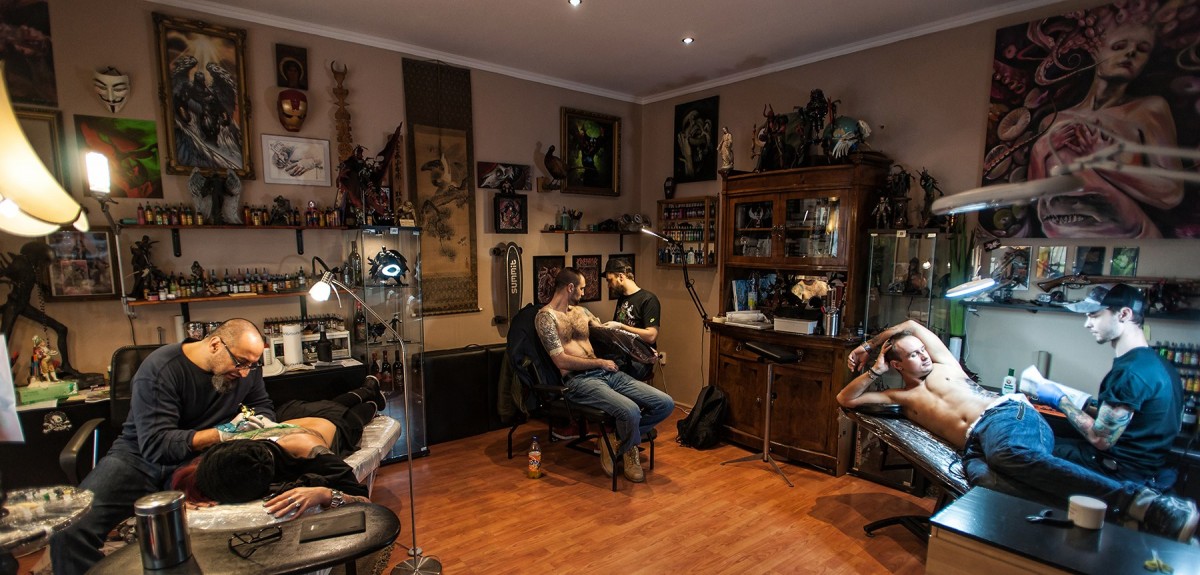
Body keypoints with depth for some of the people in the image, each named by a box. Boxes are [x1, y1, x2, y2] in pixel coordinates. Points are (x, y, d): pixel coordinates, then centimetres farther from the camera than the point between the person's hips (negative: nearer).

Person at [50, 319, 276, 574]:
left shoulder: (247, 367, -3)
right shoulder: (160, 369, -16)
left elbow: (264, 407, 11)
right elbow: (155, 445, -20)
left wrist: (255, 420, -12)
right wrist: (220, 435, -26)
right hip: (141, 458, -1)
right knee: (69, 529, -24)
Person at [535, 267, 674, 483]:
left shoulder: (581, 311, 21)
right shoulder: (546, 316, -3)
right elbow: (561, 361, -11)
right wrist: (600, 363, -5)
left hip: (607, 373, 8)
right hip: (579, 380, -7)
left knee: (665, 404, -8)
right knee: (630, 411, -33)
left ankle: (618, 439, 11)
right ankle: (628, 448, 3)